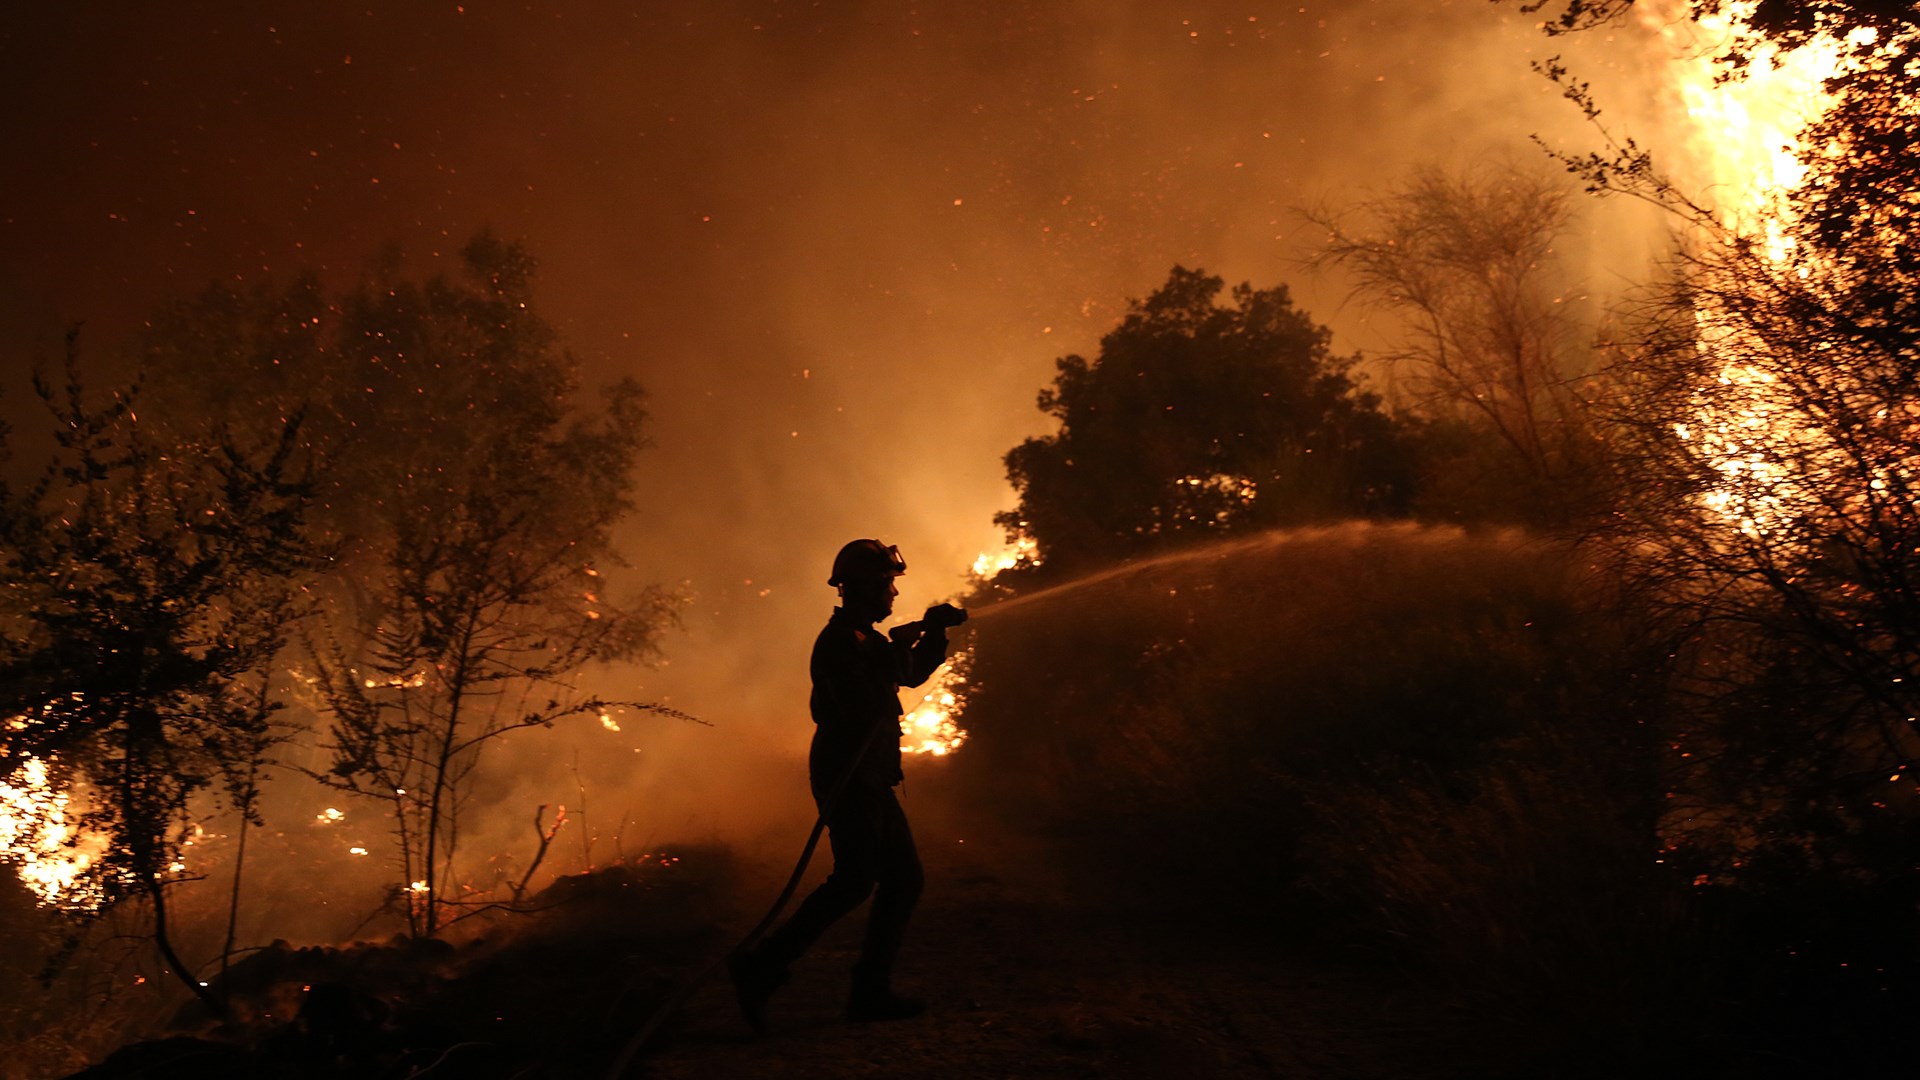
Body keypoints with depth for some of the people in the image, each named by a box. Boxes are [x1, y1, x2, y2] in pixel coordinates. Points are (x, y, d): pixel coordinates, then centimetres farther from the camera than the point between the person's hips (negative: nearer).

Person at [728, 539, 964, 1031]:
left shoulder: (865, 640, 17)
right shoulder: (839, 643, -14)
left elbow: (912, 674, 28)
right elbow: (868, 709, -24)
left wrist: (934, 631, 14)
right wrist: (896, 652, -15)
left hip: (867, 781, 10)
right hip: (846, 780, -10)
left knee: (904, 878, 9)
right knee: (854, 881, -14)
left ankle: (871, 991, 13)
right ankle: (761, 966, -7)